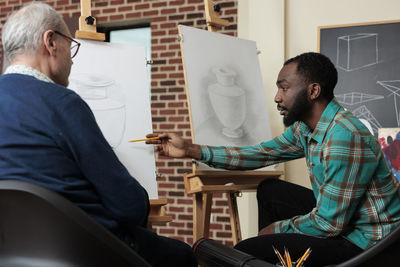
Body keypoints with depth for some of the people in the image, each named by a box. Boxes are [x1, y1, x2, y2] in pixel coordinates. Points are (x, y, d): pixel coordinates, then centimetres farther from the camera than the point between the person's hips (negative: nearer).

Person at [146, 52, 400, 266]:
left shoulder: (345, 137, -27)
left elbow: (328, 224, -26)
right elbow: (261, 154, 12)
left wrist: (278, 228, -8)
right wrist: (191, 150, 7)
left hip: (365, 241, -9)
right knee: (269, 190, 19)